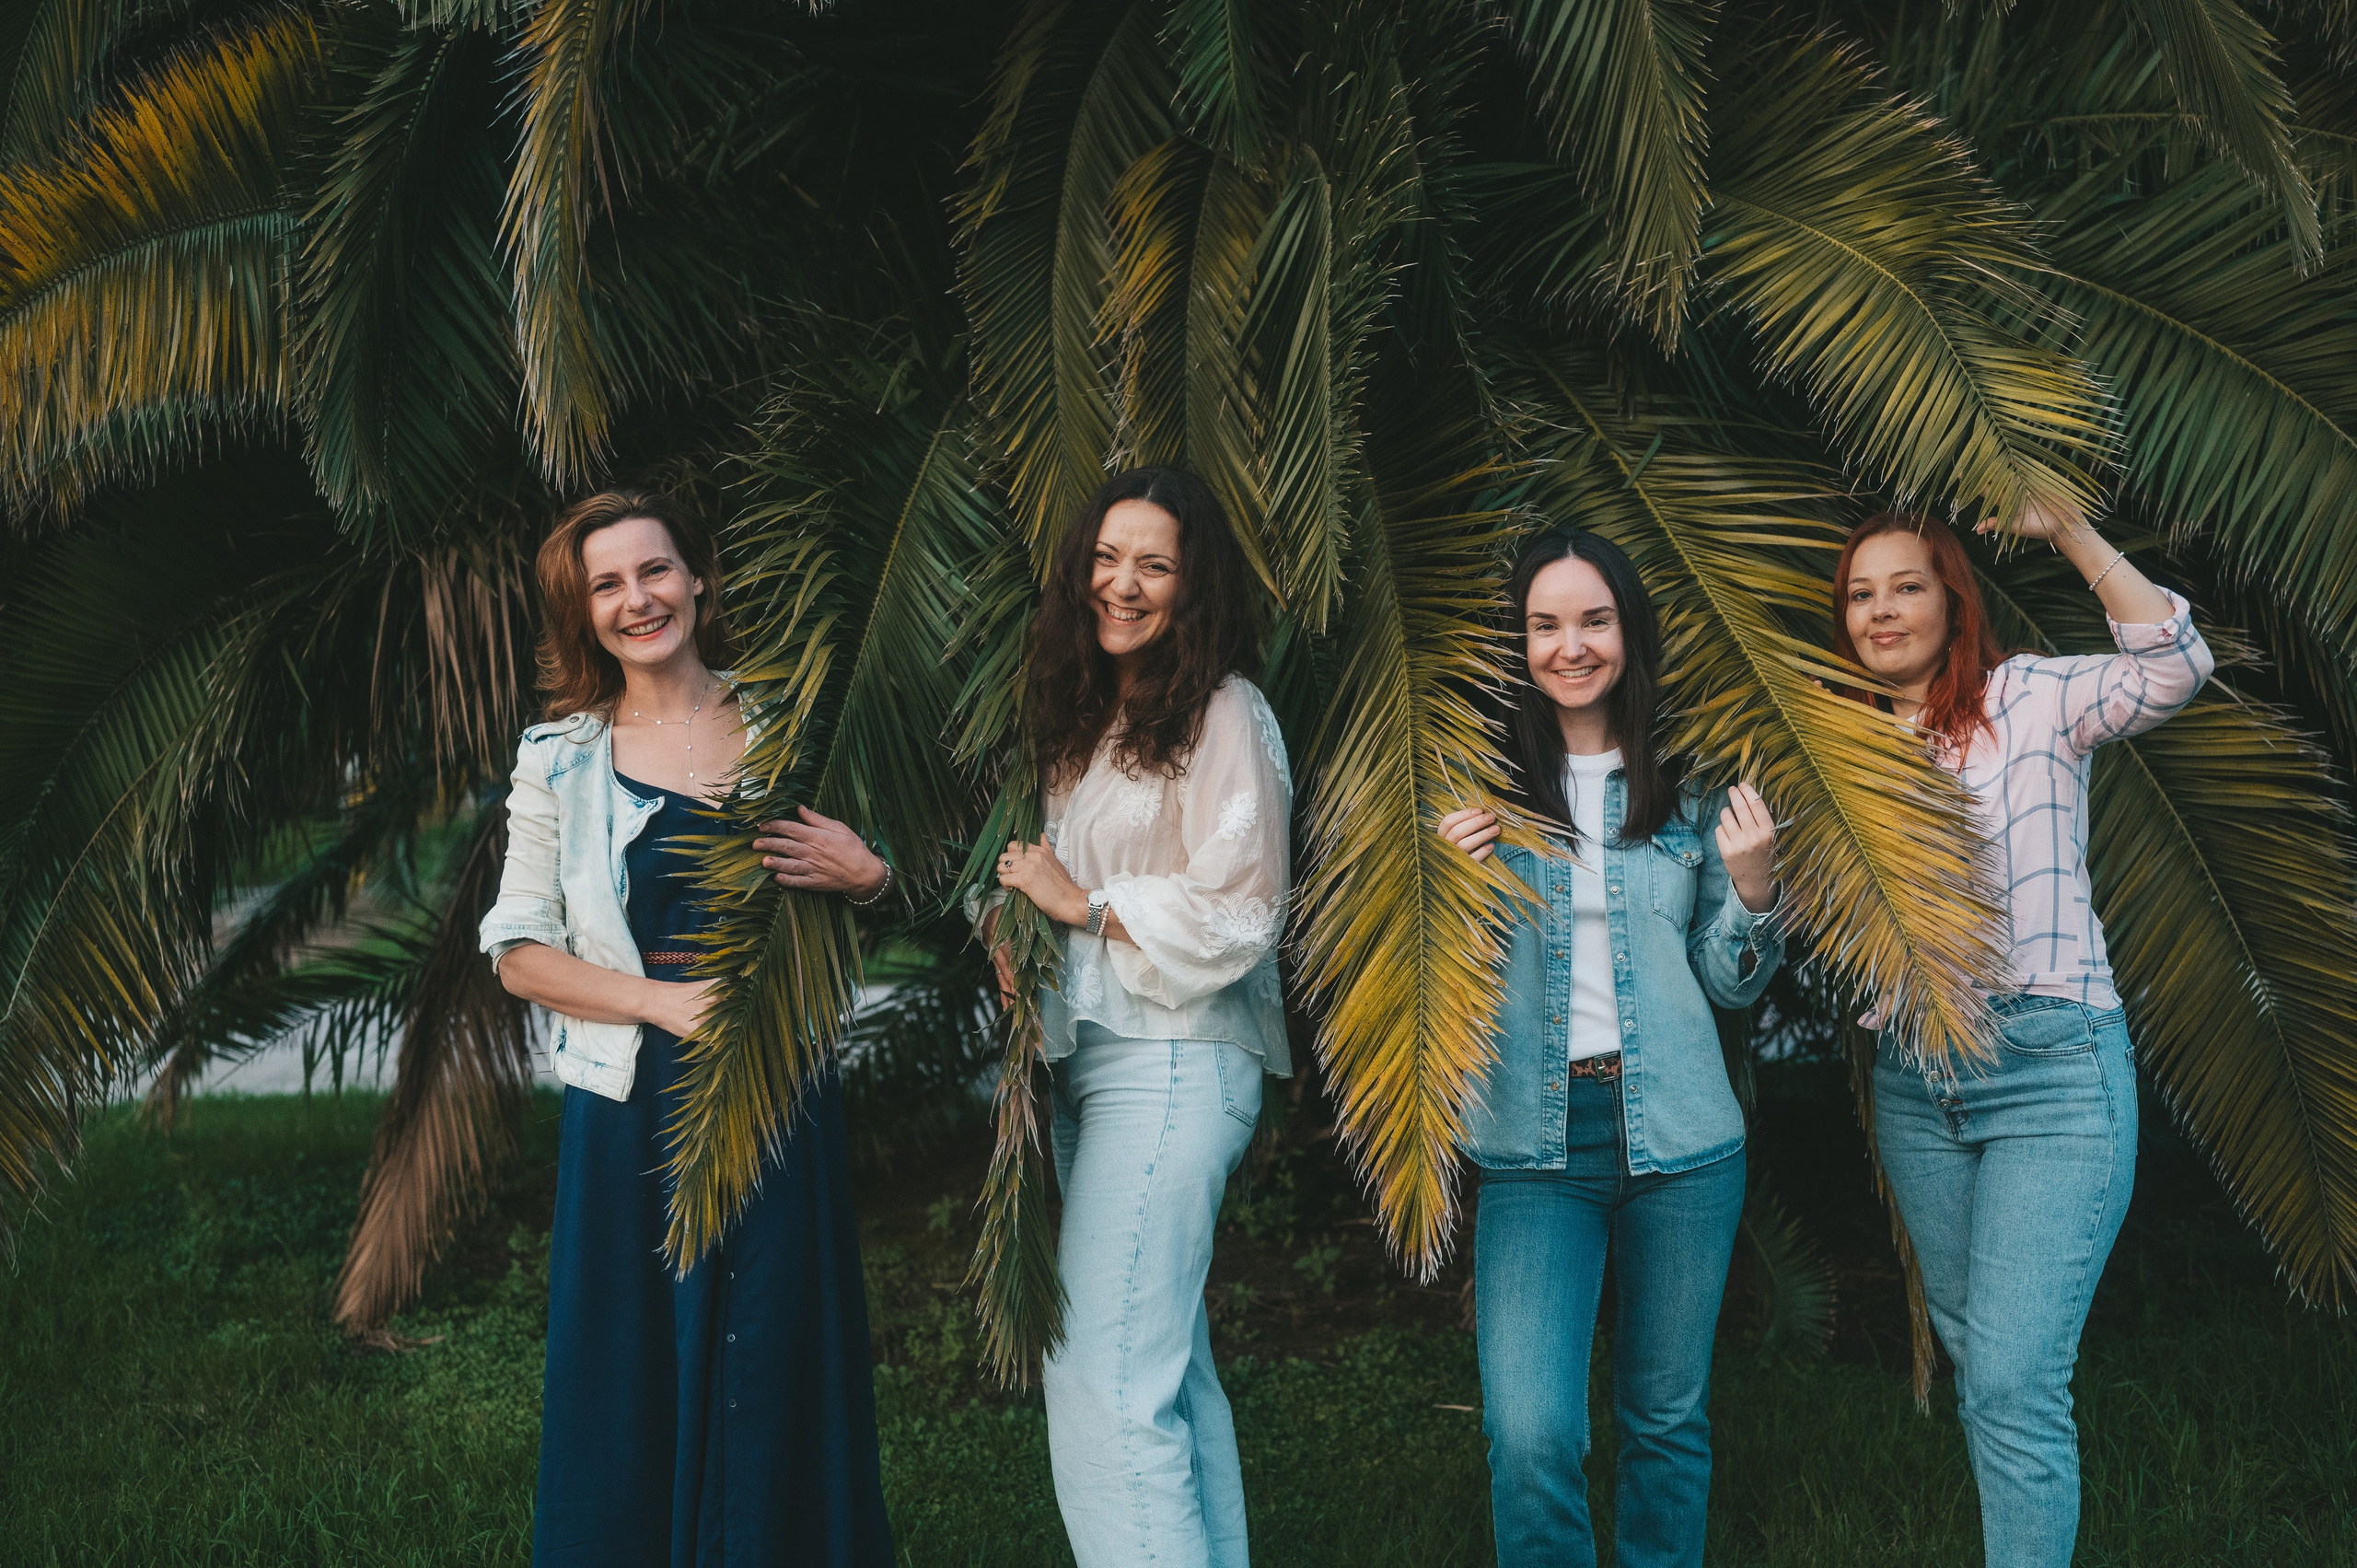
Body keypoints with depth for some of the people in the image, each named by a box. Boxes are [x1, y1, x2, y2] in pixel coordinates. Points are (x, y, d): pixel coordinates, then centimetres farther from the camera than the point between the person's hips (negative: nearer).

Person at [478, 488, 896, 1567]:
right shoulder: (561, 758, 3)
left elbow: (872, 902, 16)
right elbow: (519, 952, 1)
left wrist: (866, 877, -9)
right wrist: (664, 999, -14)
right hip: (632, 1104, 0)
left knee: (777, 1376, 4)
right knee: (630, 1386, 4)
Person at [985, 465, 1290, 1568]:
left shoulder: (1222, 715, -7)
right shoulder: (1088, 716, 17)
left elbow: (1234, 918, -14)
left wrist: (1081, 903, -8)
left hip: (1174, 1063, -9)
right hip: (1087, 1062, 9)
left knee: (1103, 1385, -15)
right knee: (1168, 1369, 14)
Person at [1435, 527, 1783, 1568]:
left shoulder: (1689, 790, 6)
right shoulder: (1484, 788, 2)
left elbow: (1731, 983, 10)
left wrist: (1750, 884, -9)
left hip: (1680, 1141, 2)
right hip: (1533, 1145, -1)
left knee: (1667, 1419, 13)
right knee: (1530, 1437, -13)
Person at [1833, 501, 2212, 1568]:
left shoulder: (2030, 700, -1)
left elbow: (2173, 666, -18)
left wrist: (2066, 529, -21)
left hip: (2050, 1068, -6)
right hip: (1914, 1079, 6)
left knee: (2014, 1380, -13)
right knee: (1972, 1355, 14)